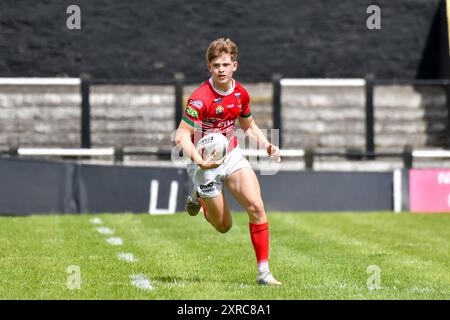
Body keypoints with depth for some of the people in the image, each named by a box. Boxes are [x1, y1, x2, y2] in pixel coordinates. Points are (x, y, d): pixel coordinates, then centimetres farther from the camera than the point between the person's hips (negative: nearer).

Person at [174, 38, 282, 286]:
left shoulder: (241, 94, -2)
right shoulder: (201, 98, -23)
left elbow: (248, 125, 17)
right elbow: (182, 135, -26)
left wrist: (267, 145, 0)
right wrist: (199, 160, -43)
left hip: (232, 156, 4)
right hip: (207, 163, -4)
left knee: (256, 207, -17)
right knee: (224, 226, 5)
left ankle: (264, 272, -12)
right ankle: (199, 197, 40)